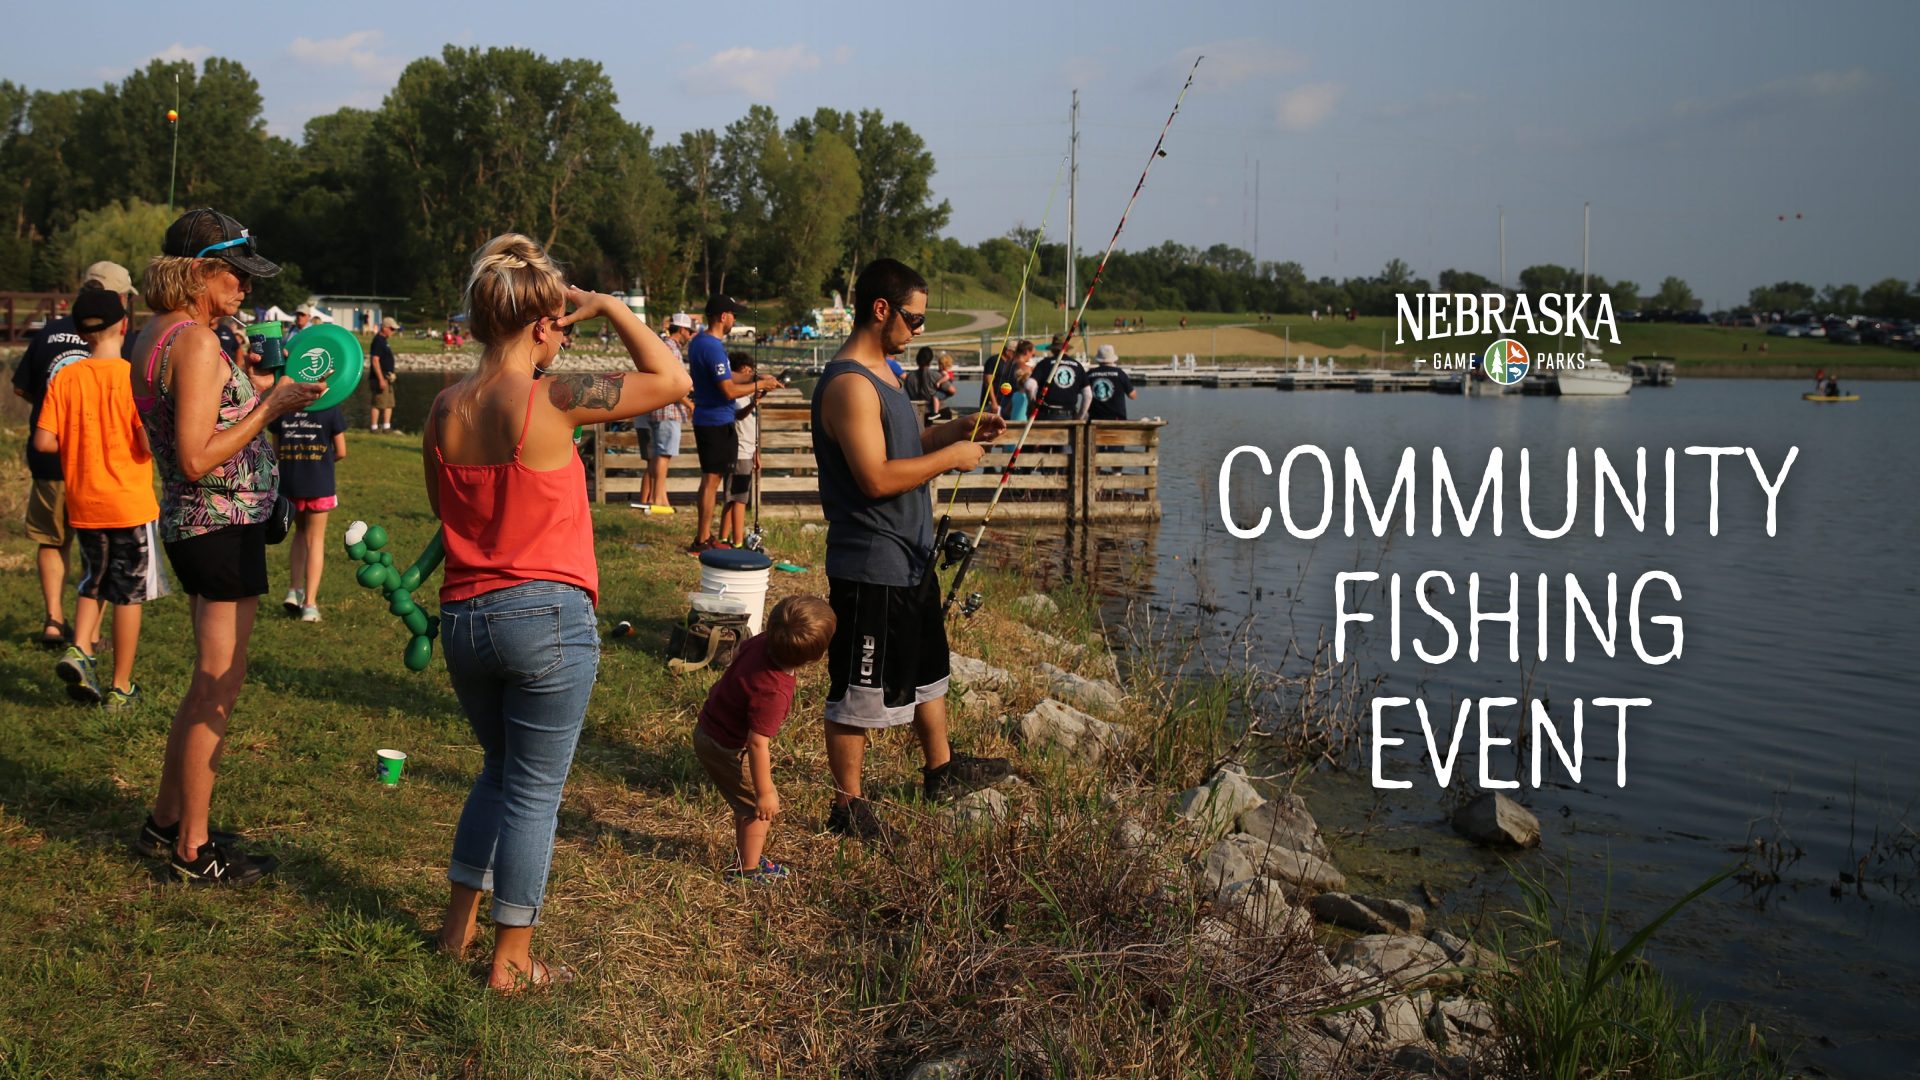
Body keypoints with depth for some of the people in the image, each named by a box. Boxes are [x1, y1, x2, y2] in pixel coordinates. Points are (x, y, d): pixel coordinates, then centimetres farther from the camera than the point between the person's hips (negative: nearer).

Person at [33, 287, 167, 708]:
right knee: (129, 592, 6)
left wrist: (80, 443, 12)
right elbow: (150, 443, -19)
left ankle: (78, 651, 1)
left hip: (83, 503, 4)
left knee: (94, 582, 23)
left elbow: (43, 441, -5)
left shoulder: (65, 378, -3)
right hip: (130, 503, -4)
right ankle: (121, 686, 11)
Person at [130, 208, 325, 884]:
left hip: (190, 526, 10)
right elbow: (198, 460, -24)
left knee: (209, 686, 20)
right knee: (218, 689, 0)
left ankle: (167, 822, 30)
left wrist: (256, 388, 11)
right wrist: (271, 406, -20)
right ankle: (193, 851, 9)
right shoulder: (197, 343, -19)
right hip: (225, 528, -10)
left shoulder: (154, 336, 11)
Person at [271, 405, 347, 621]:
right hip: (320, 485, -3)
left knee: (300, 532, 23)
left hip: (289, 483, 3)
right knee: (315, 540, 8)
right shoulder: (330, 409, -9)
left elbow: (276, 452, 4)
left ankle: (294, 590, 12)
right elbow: (341, 452, -4)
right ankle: (310, 604, 6)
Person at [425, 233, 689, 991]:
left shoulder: (445, 409, 2)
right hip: (546, 616, -6)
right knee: (534, 791, 6)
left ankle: (458, 925, 32)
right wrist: (607, 306, -2)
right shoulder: (552, 400, -16)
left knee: (499, 772, 25)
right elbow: (672, 380, -8)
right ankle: (512, 959, 15)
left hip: (464, 617, 6)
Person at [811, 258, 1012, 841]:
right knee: (858, 687, 1)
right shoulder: (849, 384, -22)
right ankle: (847, 805, 13)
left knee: (926, 666, 24)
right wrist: (950, 457, -19)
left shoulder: (881, 372, 11)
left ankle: (942, 769, 41)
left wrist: (957, 428, 10)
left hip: (909, 557, 11)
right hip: (869, 568, -11)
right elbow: (876, 477, -28)